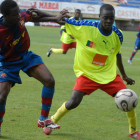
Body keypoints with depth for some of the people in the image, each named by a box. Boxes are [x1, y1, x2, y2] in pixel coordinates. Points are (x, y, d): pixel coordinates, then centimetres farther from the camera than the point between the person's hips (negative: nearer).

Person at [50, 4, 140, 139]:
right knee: (73, 102, -19)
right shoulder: (85, 27, -18)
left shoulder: (117, 35, -5)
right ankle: (52, 121, 10)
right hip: (87, 74, -3)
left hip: (109, 75, 3)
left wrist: (124, 76, 19)